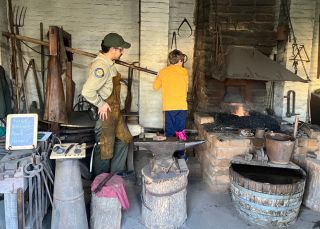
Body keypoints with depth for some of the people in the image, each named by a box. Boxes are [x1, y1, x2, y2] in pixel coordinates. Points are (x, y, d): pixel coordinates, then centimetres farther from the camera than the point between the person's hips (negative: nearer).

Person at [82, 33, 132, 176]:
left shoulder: (109, 64, 8)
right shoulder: (101, 66, -24)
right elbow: (87, 91, -34)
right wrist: (101, 104, -20)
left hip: (115, 112, 10)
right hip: (105, 113, -10)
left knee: (124, 139, 19)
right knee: (105, 149, 5)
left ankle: (116, 174, 33)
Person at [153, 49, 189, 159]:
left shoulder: (163, 72, 1)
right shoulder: (184, 72, 3)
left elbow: (155, 87, 10)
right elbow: (186, 89, 12)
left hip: (169, 106, 0)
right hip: (182, 106, 1)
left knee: (169, 132, 8)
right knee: (180, 131, 10)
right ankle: (181, 154, 16)